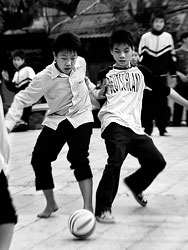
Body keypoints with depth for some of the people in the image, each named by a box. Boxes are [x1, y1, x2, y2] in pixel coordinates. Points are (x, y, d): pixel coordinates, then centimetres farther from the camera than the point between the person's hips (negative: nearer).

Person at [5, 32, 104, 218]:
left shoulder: (81, 63, -12)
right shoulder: (45, 78, -23)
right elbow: (22, 99, -17)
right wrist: (8, 122, -26)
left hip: (81, 117, 0)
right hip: (56, 120, 0)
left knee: (79, 158, -19)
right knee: (39, 158, -9)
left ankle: (88, 206, -14)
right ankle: (50, 203, 10)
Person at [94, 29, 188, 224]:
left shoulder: (140, 72, 17)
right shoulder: (106, 74, 9)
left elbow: (163, 89, 21)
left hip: (135, 127, 5)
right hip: (114, 123, -5)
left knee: (157, 161, 5)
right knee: (116, 160, -26)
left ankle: (135, 185, 36)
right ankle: (102, 209, -21)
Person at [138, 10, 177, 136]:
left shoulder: (168, 37, 4)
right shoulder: (145, 37, 0)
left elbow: (172, 58, 8)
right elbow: (140, 58, 3)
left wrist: (173, 75, 7)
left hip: (162, 76, 1)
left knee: (163, 102, -3)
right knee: (148, 103, 0)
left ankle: (163, 128, 4)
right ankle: (147, 128, 8)